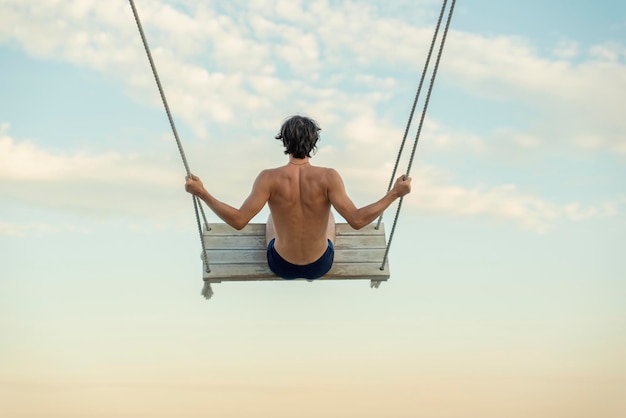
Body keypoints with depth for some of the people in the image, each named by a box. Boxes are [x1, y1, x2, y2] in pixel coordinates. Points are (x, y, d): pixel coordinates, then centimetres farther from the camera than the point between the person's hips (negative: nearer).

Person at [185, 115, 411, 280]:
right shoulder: (328, 177, -25)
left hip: (281, 265, 0)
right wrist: (394, 193, -21)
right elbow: (357, 221, -29)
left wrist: (201, 192, -18)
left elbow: (238, 220, -27)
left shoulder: (269, 178, -25)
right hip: (321, 265, 0)